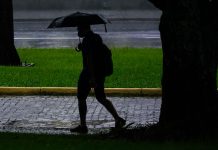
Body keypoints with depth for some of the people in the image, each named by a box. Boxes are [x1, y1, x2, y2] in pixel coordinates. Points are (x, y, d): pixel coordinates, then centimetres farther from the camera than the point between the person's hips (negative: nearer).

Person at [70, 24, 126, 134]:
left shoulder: (87, 40, -17)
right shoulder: (97, 37, 12)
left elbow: (89, 59, -23)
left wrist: (92, 77, -26)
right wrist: (82, 48, 12)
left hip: (89, 73, -9)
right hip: (100, 73, 9)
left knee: (81, 98, 3)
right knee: (101, 98, 17)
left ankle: (83, 126, 4)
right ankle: (118, 119, 6)